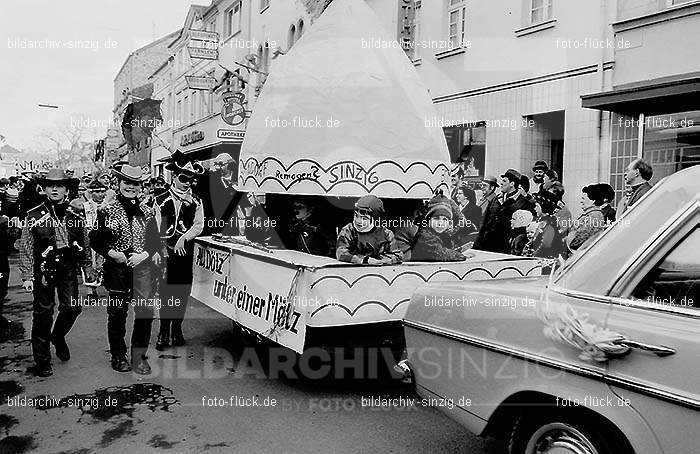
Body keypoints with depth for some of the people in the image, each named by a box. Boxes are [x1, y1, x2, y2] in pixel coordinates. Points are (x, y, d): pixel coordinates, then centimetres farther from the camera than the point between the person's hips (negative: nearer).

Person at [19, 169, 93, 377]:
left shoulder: (75, 214, 4)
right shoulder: (34, 215, -4)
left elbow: (84, 243, 13)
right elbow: (26, 248, -2)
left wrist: (87, 267, 13)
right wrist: (27, 276, -6)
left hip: (68, 267, 2)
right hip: (43, 269, -2)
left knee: (72, 308, -2)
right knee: (43, 313, 3)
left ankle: (58, 336, 31)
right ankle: (42, 361, 17)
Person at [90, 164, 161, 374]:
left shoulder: (146, 211, 8)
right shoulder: (107, 211, 1)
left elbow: (155, 240, 10)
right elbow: (95, 241, 3)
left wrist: (146, 254, -8)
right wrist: (111, 253, -13)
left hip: (142, 268, 2)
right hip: (116, 268, -2)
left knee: (146, 311, -5)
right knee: (117, 313, 8)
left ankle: (139, 356, 11)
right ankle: (119, 357, 25)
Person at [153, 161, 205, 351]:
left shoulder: (196, 202, 8)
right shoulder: (161, 200, 4)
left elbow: (199, 226, -2)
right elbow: (158, 229, 1)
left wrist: (183, 239, -16)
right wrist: (164, 250, -9)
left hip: (186, 252, 2)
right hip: (166, 252, -2)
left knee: (182, 293, 6)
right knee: (166, 294, -5)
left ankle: (177, 331, 18)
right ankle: (164, 334, 4)